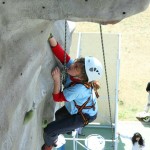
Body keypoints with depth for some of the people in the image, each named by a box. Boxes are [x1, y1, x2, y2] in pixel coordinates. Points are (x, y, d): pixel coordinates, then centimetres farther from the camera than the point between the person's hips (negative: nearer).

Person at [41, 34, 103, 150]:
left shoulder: (79, 88, -44)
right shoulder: (71, 65, -28)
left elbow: (57, 98, -31)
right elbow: (60, 53, -36)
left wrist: (57, 80, -40)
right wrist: (50, 37, -49)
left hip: (85, 115, -8)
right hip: (76, 107, 8)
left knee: (49, 130, -5)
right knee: (58, 115, 37)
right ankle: (71, 128, 69)